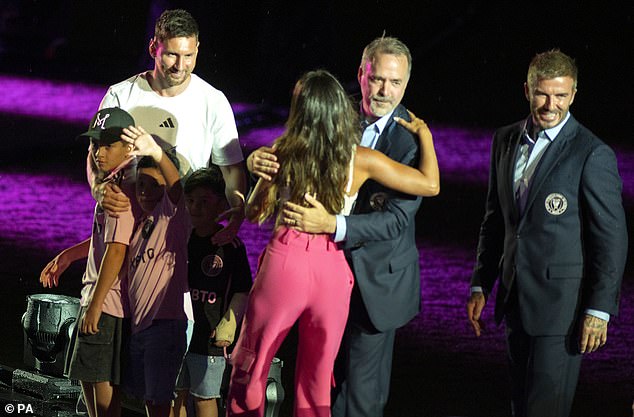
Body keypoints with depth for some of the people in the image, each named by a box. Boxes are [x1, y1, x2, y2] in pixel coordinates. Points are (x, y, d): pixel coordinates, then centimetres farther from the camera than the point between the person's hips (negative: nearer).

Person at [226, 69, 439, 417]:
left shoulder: (285, 153, -4)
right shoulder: (360, 160, -2)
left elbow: (255, 212, 6)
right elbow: (430, 185, 4)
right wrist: (424, 135, 19)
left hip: (285, 260, -1)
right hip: (332, 270, 1)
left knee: (249, 370, 13)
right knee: (316, 382, 14)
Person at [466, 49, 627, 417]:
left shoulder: (593, 155, -11)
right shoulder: (506, 141, 9)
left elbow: (612, 238, -11)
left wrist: (599, 310, -14)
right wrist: (480, 286, 13)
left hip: (562, 303, -7)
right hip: (516, 300, 7)